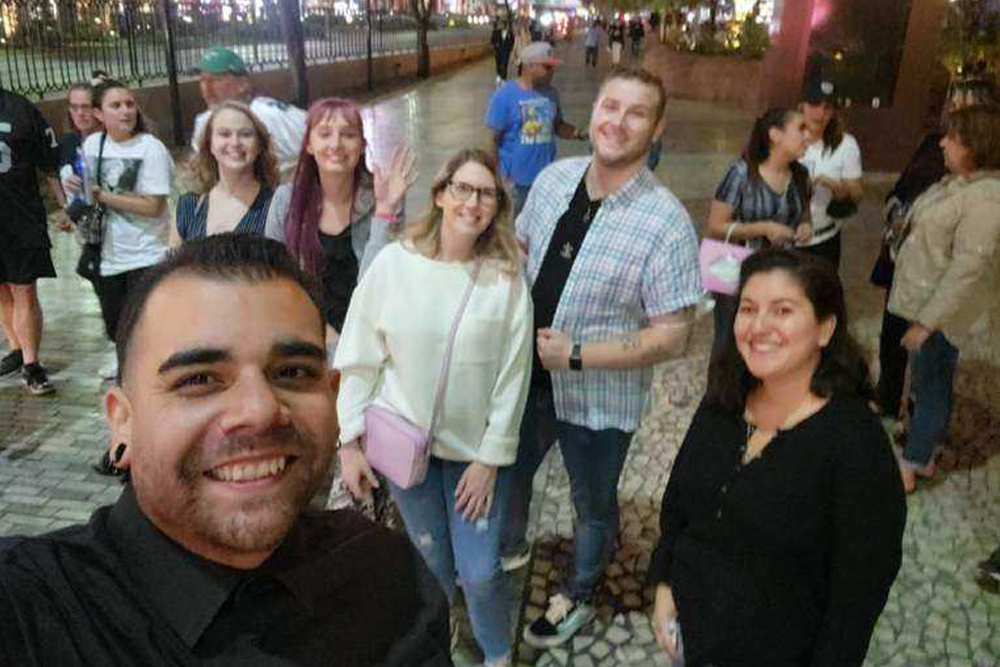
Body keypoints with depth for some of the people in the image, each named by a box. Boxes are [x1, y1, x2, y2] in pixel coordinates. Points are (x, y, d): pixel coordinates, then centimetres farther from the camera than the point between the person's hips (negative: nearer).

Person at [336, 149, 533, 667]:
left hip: (475, 448, 0)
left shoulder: (507, 276, -11)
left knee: (480, 573, 0)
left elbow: (512, 375, -8)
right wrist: (350, 440, -4)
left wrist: (491, 457, -8)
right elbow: (359, 358, -4)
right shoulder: (393, 263, -10)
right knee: (431, 564, 15)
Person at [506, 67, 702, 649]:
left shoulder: (666, 223, -24)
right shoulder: (554, 179, -8)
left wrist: (574, 354, -25)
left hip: (598, 396, -5)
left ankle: (580, 596, 51)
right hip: (528, 376, 5)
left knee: (593, 505, 21)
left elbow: (673, 337, -22)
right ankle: (510, 548, 60)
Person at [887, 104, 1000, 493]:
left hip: (940, 312, -9)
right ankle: (922, 456, 37)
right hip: (922, 301, 9)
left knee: (930, 386, 6)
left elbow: (968, 267, -27)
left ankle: (911, 465, 23)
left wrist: (927, 320, -26)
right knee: (928, 381, 20)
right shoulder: (957, 181, 5)